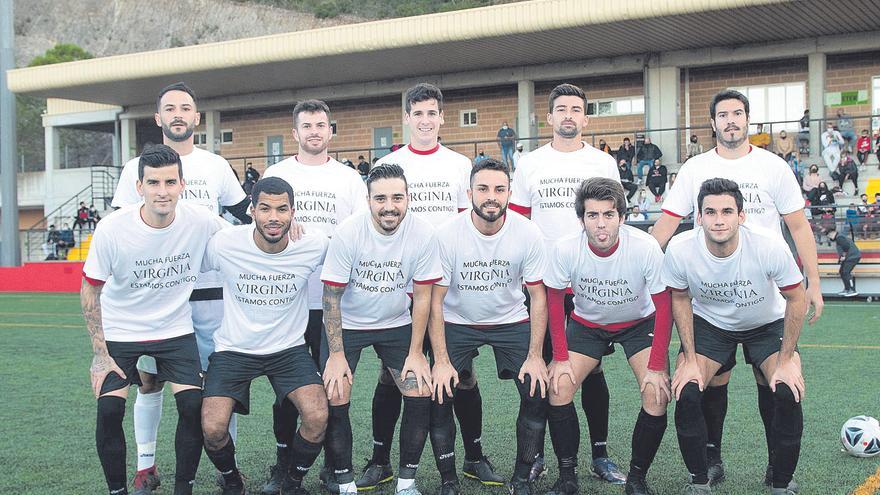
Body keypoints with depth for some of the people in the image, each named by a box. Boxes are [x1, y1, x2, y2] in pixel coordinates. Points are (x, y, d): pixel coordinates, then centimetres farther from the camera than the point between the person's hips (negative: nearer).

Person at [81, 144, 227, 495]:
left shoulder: (202, 222, -17)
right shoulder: (112, 228, -20)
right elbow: (90, 289, -8)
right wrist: (100, 354, -9)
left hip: (176, 331, 1)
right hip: (120, 332, -1)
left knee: (193, 405, -14)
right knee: (109, 409, -15)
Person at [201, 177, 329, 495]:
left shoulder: (314, 245, -13)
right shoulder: (224, 243, -15)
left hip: (289, 348, 1)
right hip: (234, 349, 0)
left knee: (318, 417, -21)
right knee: (212, 429, -18)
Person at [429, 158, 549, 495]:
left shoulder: (528, 234, -15)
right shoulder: (447, 235, -19)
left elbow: (538, 296, -7)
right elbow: (435, 300, -13)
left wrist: (535, 356, -13)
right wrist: (441, 361, -19)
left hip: (511, 321, 1)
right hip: (457, 322, -1)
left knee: (540, 390, -15)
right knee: (438, 395, -16)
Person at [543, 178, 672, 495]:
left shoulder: (646, 248, -29)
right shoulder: (566, 250, -25)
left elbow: (663, 307, -18)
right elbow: (554, 302, -8)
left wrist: (657, 367, -19)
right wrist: (560, 358, -11)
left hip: (639, 322, -1)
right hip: (587, 323, 1)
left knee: (657, 396, -19)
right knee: (558, 389, -16)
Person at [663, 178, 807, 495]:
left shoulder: (770, 247, -31)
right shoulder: (679, 249, -27)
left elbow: (796, 299, -14)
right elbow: (680, 299, -7)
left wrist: (786, 360, -15)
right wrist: (689, 359, -10)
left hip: (767, 324, -1)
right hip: (708, 323, 1)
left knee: (788, 394, -22)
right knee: (686, 394, -20)